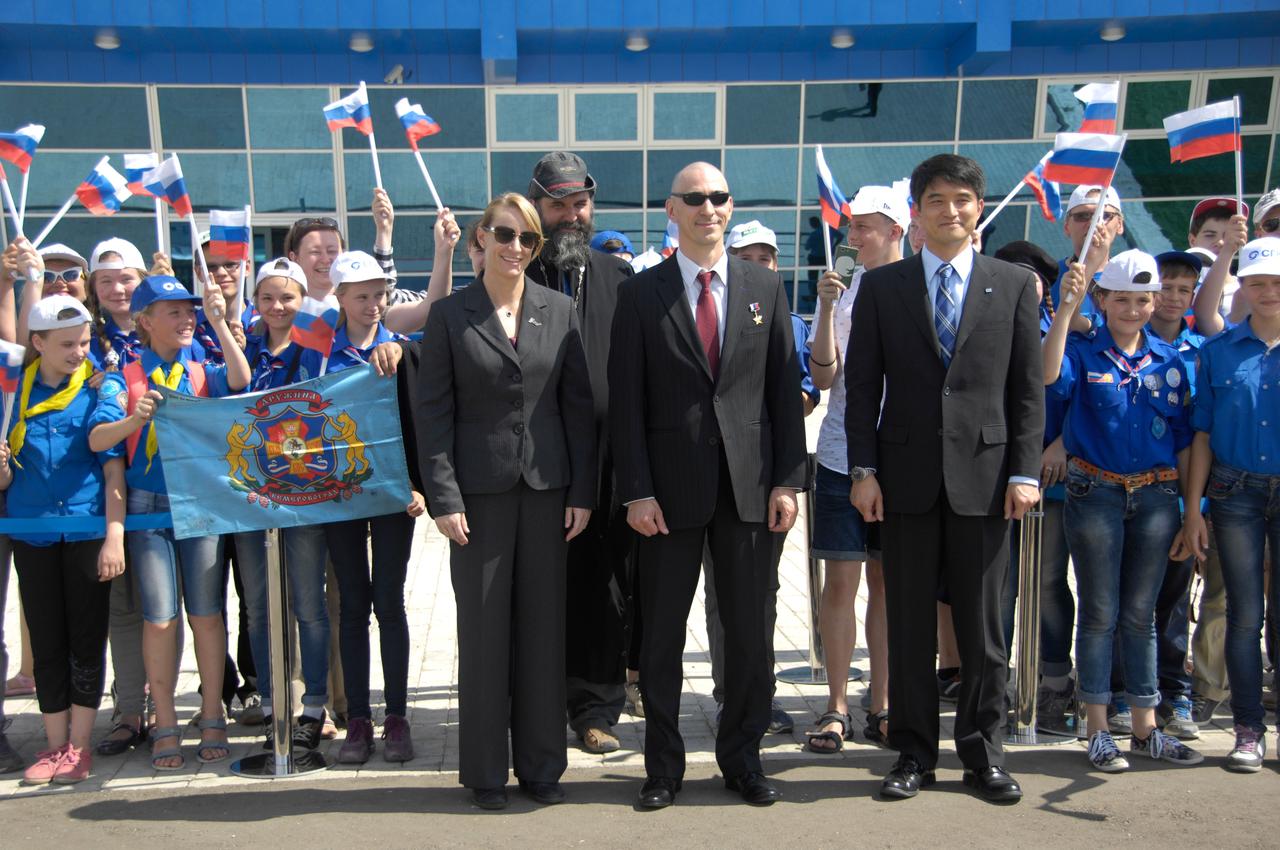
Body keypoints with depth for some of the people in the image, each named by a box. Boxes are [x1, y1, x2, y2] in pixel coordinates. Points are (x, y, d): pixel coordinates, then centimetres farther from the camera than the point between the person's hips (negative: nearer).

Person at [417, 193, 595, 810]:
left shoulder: (559, 310, 5)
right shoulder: (450, 315, 0)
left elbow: (579, 405, 6)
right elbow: (433, 412, -1)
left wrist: (582, 492, 1)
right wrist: (443, 498, -9)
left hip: (548, 490, 2)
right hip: (480, 492, -2)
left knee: (543, 627, 8)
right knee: (483, 629, 5)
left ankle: (541, 764, 22)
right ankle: (486, 771, 19)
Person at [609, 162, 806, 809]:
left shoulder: (765, 287, 7)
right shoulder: (641, 293, 1)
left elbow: (784, 390, 6)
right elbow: (626, 401, -2)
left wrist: (788, 481, 0)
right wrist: (636, 490, -8)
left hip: (749, 486, 2)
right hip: (670, 487, -1)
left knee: (749, 631, 9)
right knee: (661, 635, 7)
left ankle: (741, 756, 26)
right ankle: (663, 764, 23)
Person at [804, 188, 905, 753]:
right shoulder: (840, 291, 4)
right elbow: (823, 377, -4)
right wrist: (827, 308, -12)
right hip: (842, 456, 0)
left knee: (887, 581, 8)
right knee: (841, 581, 0)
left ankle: (880, 707, 18)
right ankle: (837, 708, 10)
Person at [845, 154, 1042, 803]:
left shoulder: (1014, 285, 7)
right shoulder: (881, 286, 6)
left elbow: (1028, 388, 5)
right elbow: (861, 385, 3)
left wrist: (1025, 471, -2)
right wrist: (864, 469, -4)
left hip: (984, 475, 0)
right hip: (907, 475, 0)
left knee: (981, 622, 7)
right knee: (909, 622, 7)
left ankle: (982, 752, 21)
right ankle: (914, 752, 19)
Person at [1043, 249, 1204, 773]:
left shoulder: (1170, 360, 7)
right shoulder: (1083, 352, -2)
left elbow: (1183, 439, 9)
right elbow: (1048, 375, -26)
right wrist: (1066, 307, -31)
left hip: (1156, 497, 3)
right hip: (1095, 495, -3)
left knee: (1140, 614, 11)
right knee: (1100, 613, 3)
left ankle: (1146, 729, 21)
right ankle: (1098, 732, 13)